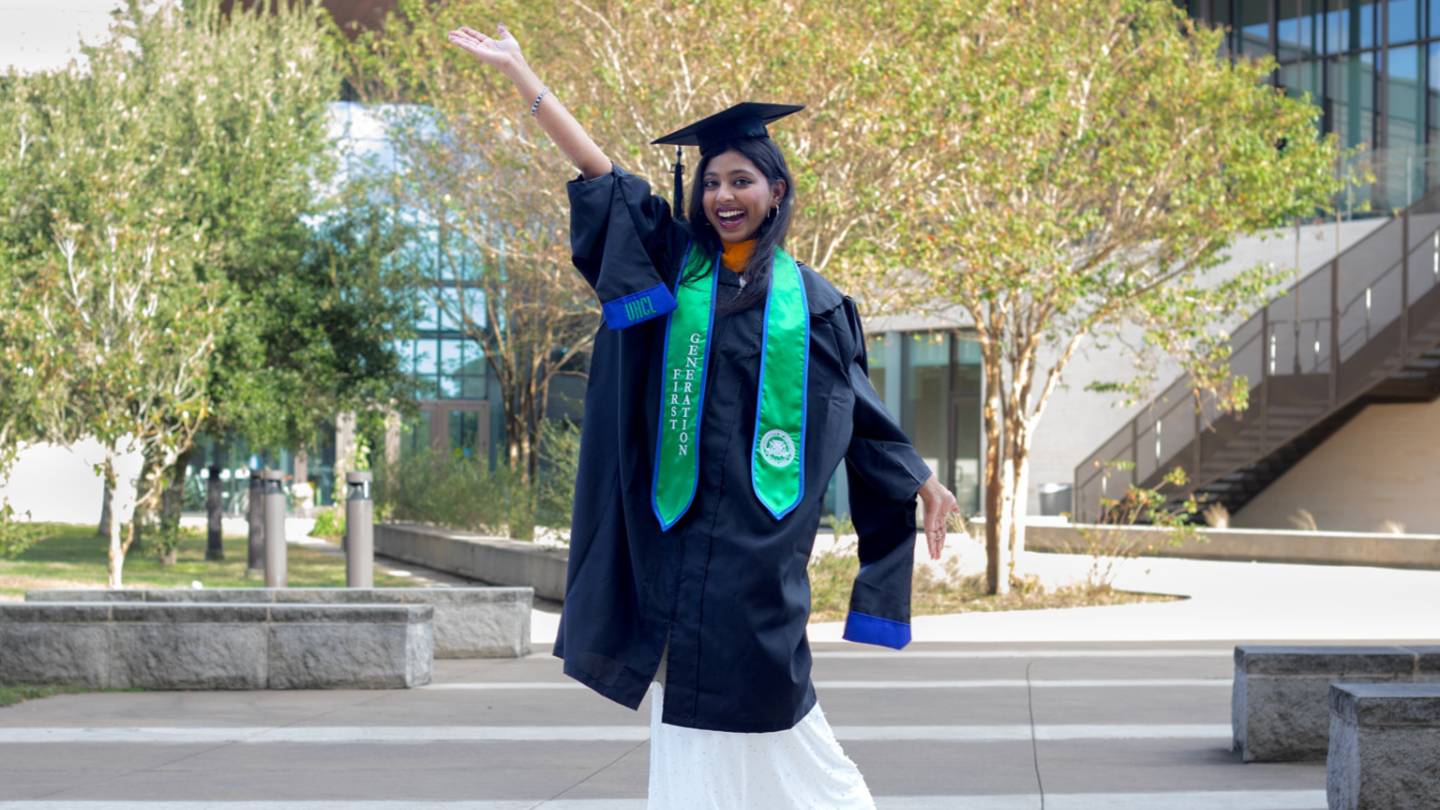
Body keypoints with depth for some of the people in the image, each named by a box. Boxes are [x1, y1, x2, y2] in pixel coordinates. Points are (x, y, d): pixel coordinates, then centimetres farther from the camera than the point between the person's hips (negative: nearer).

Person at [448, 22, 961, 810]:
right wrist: (517, 71, 7)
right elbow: (597, 172, 8)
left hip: (760, 532, -2)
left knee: (751, 688, -2)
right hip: (678, 528, 2)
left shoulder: (812, 302, 6)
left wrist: (922, 481, 11)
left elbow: (861, 408, 13)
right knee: (686, 681, 1)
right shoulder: (673, 264, 9)